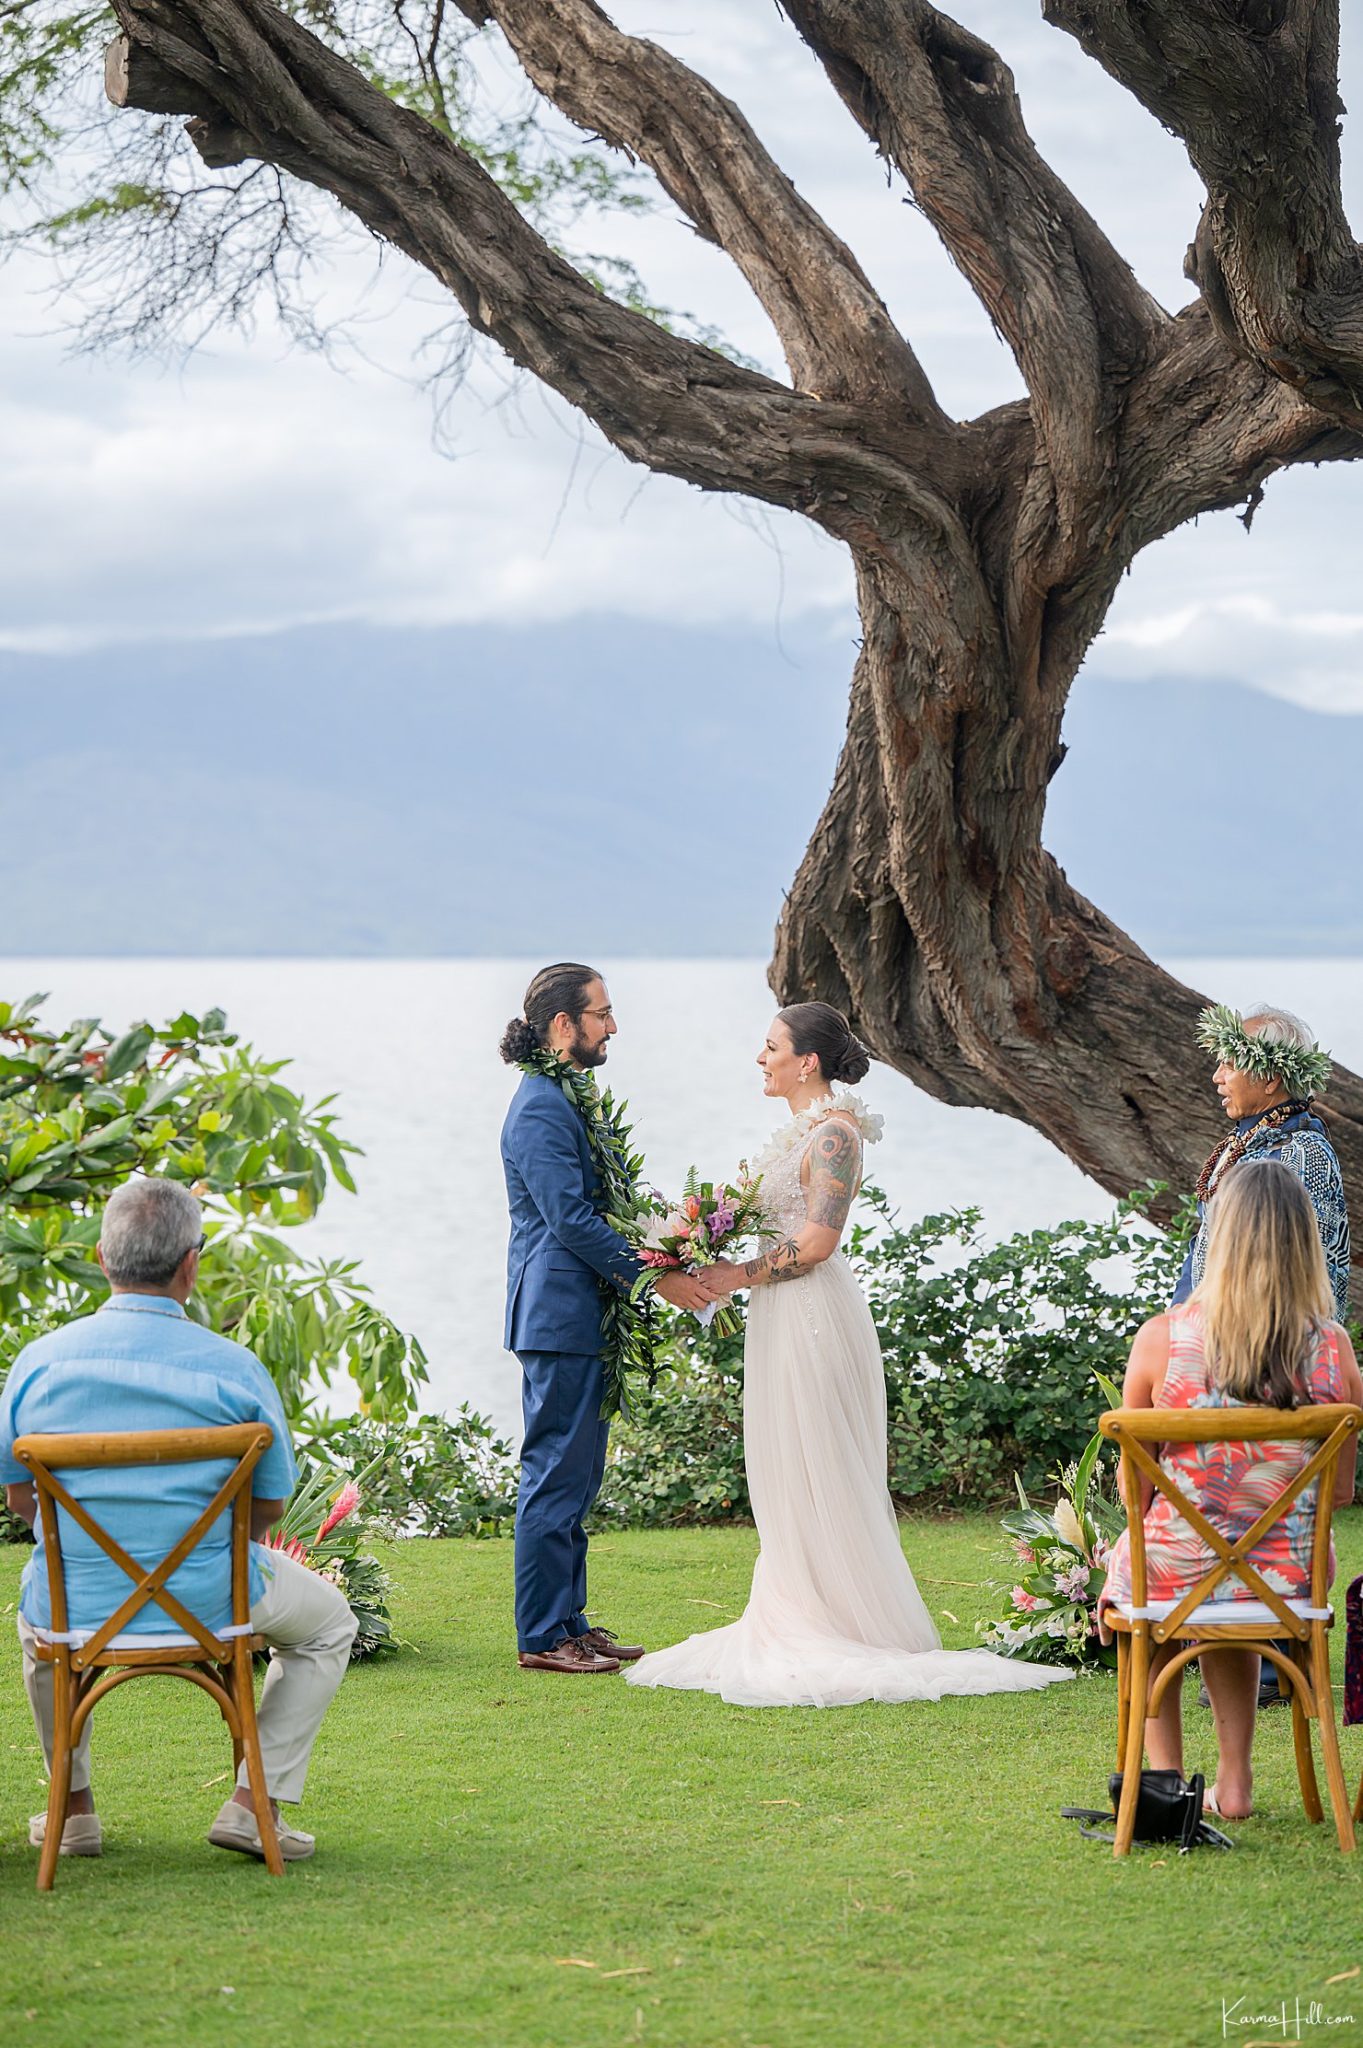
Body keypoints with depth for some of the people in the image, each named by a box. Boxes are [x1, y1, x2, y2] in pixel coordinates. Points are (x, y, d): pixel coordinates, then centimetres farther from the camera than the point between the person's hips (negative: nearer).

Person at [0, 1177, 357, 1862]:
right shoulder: (234, 1369, -14)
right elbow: (269, 1505, -3)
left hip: (76, 1604, 3)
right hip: (208, 1604, -3)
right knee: (328, 1624, 26)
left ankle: (73, 1806, 38)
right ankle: (253, 1802, 13)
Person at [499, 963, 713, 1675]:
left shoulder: (570, 1098, 15)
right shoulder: (541, 1109, -16)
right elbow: (570, 1219, -21)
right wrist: (653, 1277, -17)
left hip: (582, 1316, 10)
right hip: (559, 1317, -10)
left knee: (577, 1476, 14)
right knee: (556, 1476, -5)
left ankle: (569, 1622, 20)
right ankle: (542, 1637, 0)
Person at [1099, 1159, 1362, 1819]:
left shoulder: (1162, 1336, -14)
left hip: (1179, 1575, -2)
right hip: (1286, 1588, 2)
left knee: (1128, 1566, 35)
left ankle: (1165, 1772, 32)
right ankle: (1233, 1779, 36)